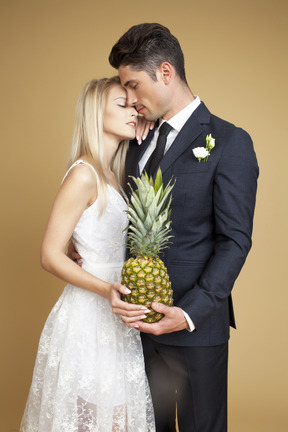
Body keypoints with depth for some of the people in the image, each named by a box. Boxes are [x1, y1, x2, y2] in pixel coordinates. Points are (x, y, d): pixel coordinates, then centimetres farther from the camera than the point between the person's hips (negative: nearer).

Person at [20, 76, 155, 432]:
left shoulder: (113, 175, 11)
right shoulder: (83, 175, -16)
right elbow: (50, 256, -17)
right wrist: (106, 289, -27)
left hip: (115, 317, 8)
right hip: (89, 317, -8)